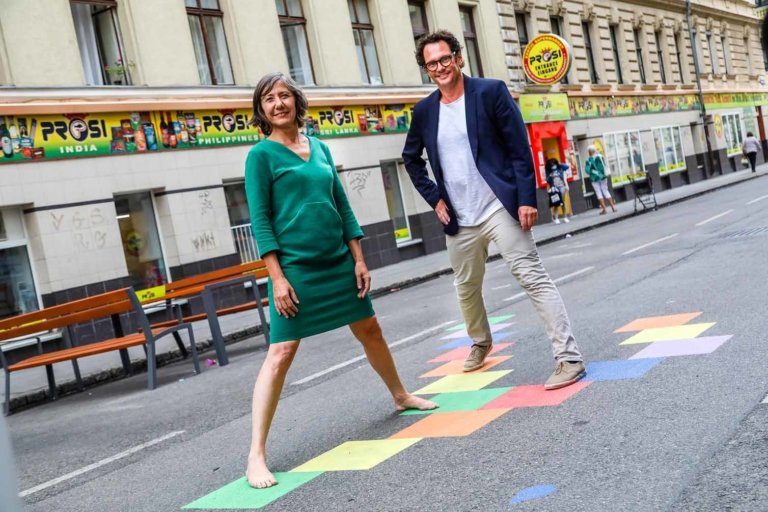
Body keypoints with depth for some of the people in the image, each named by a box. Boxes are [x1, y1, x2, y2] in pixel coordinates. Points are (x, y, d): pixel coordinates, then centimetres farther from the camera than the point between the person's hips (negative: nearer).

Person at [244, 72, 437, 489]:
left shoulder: (319, 148, 11)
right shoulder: (261, 155, -5)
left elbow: (342, 205, 13)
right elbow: (260, 219, -9)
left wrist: (359, 259, 8)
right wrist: (277, 277, -16)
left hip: (338, 260, 6)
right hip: (296, 266, -6)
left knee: (369, 329, 17)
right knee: (281, 352, -11)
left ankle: (400, 396, 41)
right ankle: (256, 453, -6)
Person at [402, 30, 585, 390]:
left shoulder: (491, 91, -5)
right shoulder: (424, 111, 6)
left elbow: (520, 149, -7)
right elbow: (411, 158, 21)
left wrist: (527, 199, -14)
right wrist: (433, 198, 10)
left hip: (500, 209, -5)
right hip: (459, 219, 5)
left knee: (533, 278, -9)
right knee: (466, 288, 18)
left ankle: (569, 358, -7)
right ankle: (480, 343, 44)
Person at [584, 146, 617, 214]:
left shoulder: (589, 160, -12)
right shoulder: (600, 157, -1)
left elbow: (587, 170, -14)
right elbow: (604, 166, 7)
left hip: (594, 179, -3)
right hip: (602, 177, 3)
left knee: (599, 193, 2)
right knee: (605, 191, 12)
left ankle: (604, 209, -4)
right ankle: (613, 206, 10)